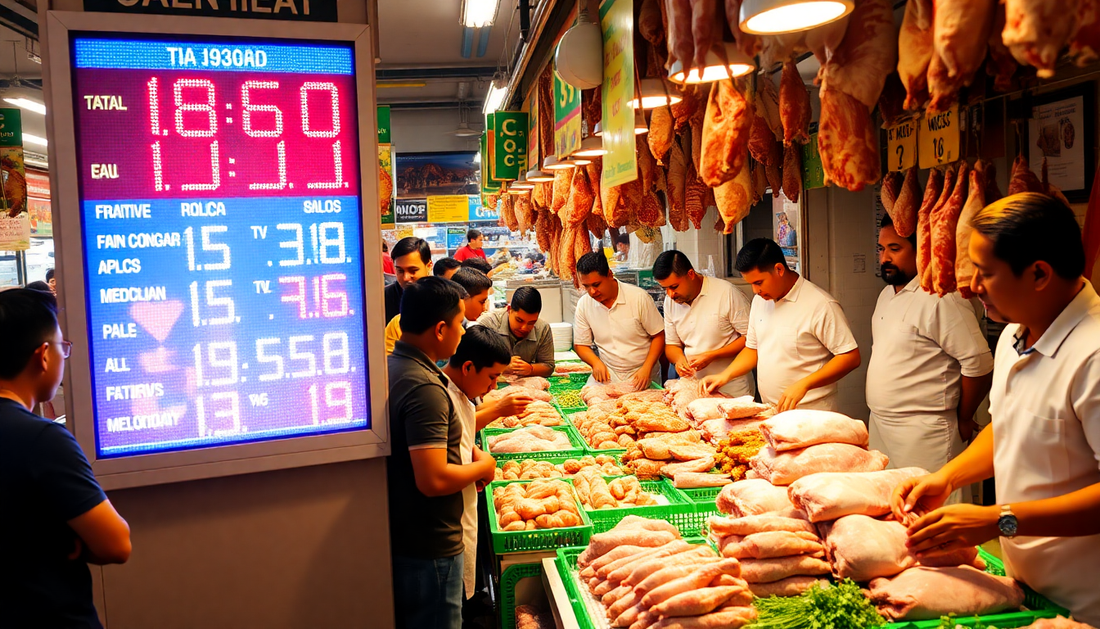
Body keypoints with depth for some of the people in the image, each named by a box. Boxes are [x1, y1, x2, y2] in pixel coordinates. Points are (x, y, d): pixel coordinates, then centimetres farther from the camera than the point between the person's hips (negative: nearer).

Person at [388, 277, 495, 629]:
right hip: (429, 547, -9)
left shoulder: (390, 367, 4)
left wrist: (463, 451, 7)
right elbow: (433, 480, -31)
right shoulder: (426, 388, -27)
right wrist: (481, 468, -13)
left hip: (398, 535, 9)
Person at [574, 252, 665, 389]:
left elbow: (659, 336, -2)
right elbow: (580, 344, 10)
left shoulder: (639, 297, -9)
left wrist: (646, 369, -14)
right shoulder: (584, 304, 0)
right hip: (608, 376, 2)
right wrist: (596, 362, -11)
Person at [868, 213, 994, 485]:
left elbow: (980, 364, -17)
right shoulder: (887, 294, 12)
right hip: (881, 428, 9)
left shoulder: (941, 299, -17)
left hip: (922, 438, -8)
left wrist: (962, 421, -5)